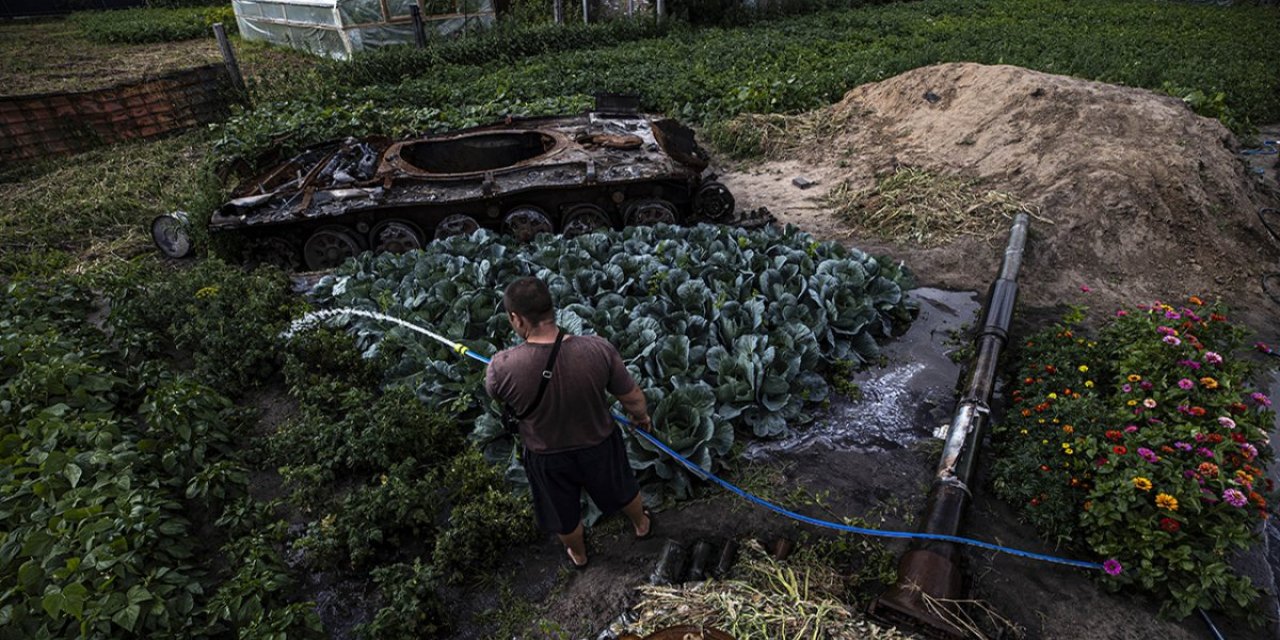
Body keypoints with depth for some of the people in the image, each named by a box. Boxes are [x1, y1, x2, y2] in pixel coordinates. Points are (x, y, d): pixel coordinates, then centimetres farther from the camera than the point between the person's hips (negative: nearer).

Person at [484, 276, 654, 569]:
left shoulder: (502, 367, -33)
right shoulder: (597, 349, -31)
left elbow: (494, 394, -6)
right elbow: (633, 398, -16)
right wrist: (641, 417, 8)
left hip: (547, 456, 0)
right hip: (599, 445, 1)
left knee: (564, 514, 31)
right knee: (622, 490, 34)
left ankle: (578, 555, 61)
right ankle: (642, 524, 64)